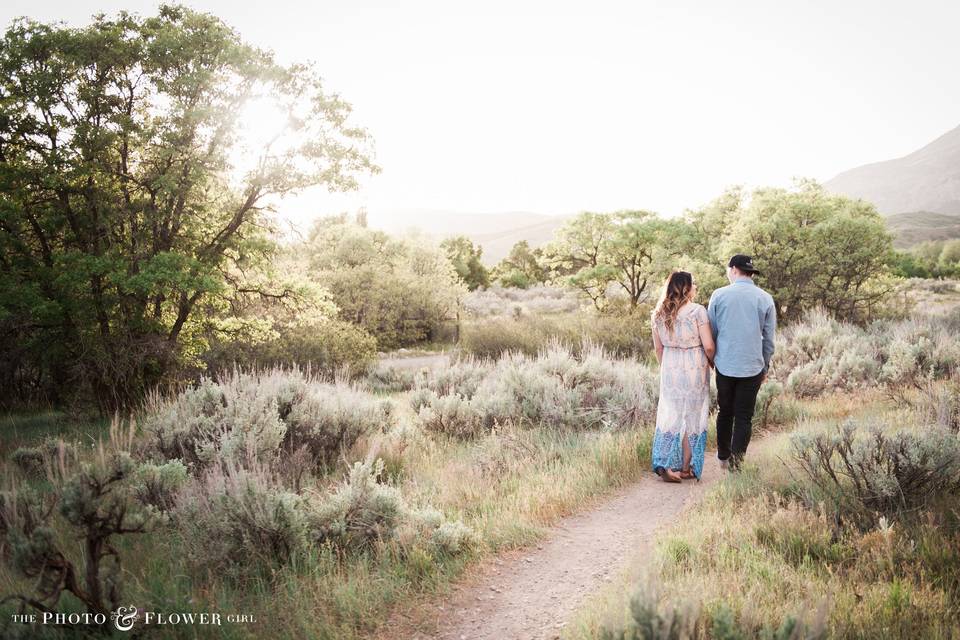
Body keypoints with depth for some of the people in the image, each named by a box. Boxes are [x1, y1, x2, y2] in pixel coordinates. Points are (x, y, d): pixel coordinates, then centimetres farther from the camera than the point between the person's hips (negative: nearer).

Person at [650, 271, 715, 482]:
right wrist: (713, 363, 7)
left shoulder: (658, 313, 1)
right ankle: (686, 468, 17)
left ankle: (664, 466, 7)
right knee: (692, 416, 9)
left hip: (670, 369, 4)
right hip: (694, 368, -4)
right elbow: (708, 346, -13)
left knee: (670, 415, 12)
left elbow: (658, 348, 8)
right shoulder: (697, 310, -13)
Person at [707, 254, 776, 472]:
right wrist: (765, 366, 16)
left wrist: (711, 358, 19)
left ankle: (723, 456, 26)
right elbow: (769, 339, 5)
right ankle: (736, 461, 1)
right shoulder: (765, 299, 0)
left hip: (724, 365, 1)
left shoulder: (719, 295, -3)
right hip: (752, 367, 0)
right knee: (744, 416, 6)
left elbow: (711, 331, 5)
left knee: (725, 411, 16)